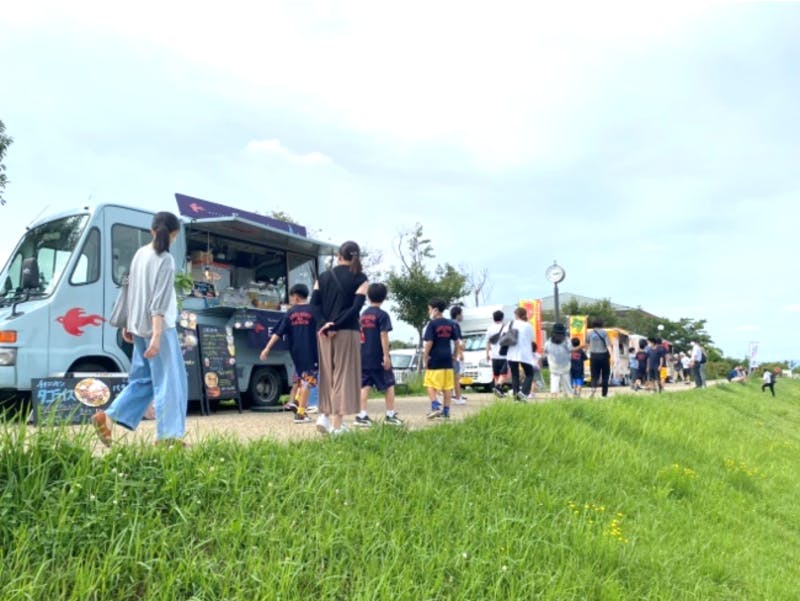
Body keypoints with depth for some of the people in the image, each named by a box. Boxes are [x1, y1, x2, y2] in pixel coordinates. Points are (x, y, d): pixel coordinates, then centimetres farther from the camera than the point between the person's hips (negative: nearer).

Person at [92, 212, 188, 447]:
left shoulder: (140, 254, 10)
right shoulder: (165, 260, -14)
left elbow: (131, 291, 16)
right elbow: (159, 302, -19)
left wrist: (129, 324, 23)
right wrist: (157, 336, -21)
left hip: (139, 327, 8)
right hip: (159, 328, -8)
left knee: (142, 379, 18)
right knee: (169, 382, -1)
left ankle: (107, 417, 12)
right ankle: (168, 435, 0)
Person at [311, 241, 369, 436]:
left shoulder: (323, 277, 10)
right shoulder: (360, 279, 0)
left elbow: (314, 304, 0)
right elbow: (356, 307, -11)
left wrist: (326, 325, -6)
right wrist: (335, 325, -12)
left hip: (323, 333, 4)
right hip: (347, 333, -3)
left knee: (328, 375, 17)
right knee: (343, 376, 1)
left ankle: (325, 415, 7)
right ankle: (337, 424, 0)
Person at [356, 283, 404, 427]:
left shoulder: (363, 314, 10)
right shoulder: (382, 314, -8)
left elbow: (360, 335, 14)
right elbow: (383, 335, -15)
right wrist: (386, 355, -15)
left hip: (364, 357, 5)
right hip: (378, 357, -5)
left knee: (365, 385, 5)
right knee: (389, 385, 8)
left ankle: (362, 415, -1)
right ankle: (390, 415, 12)